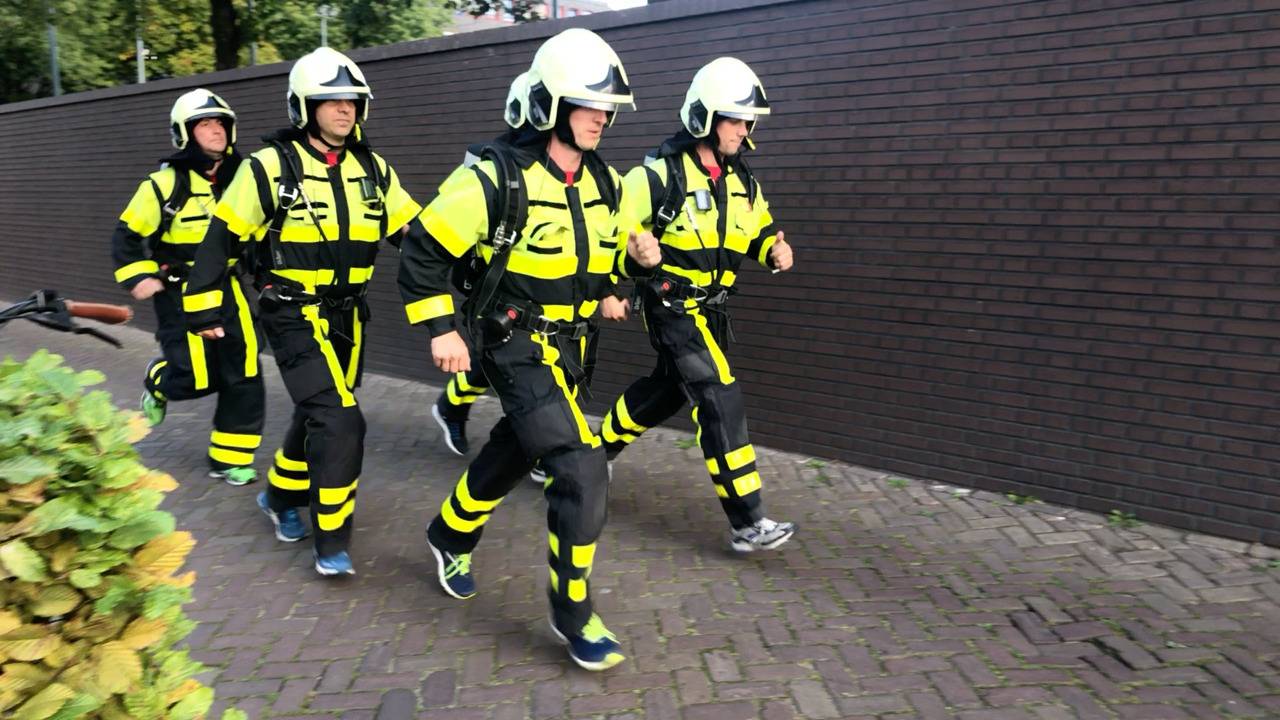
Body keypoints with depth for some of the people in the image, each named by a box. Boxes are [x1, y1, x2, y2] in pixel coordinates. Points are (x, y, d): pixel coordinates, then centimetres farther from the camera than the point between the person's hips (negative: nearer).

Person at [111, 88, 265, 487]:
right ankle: (157, 381, 29)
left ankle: (229, 459, 13)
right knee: (195, 378, -9)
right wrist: (139, 278, -13)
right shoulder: (166, 183, -10)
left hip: (227, 290, 5)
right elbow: (127, 235, -3)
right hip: (181, 293, -5)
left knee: (244, 377, -1)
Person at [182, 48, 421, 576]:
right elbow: (221, 238, -4)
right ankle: (331, 543, -2)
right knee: (339, 422, -15)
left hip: (346, 315, 6)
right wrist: (203, 310, -2)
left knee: (317, 414, 18)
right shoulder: (271, 167, -10)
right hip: (294, 315, -6)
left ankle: (281, 496, 43)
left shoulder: (372, 169, 4)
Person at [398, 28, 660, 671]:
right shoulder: (499, 179, -19)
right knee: (581, 471, -16)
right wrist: (441, 329, -14)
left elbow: (602, 261, 15)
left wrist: (637, 257, -7)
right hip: (517, 345, -7)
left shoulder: (604, 183, 2)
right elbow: (422, 250, -13)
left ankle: (451, 537, 51)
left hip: (570, 345, 8)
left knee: (514, 450, 23)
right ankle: (573, 615, 3)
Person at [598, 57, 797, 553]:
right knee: (722, 403, -14)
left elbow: (758, 233, 17)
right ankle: (747, 524, -9)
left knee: (666, 391, 23)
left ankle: (596, 450, 47)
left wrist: (774, 250, -5)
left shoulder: (741, 181, 6)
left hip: (711, 309, 8)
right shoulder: (659, 176, -16)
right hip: (672, 308, -8)